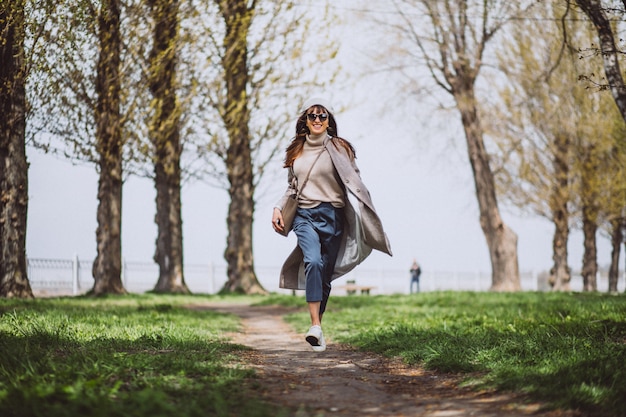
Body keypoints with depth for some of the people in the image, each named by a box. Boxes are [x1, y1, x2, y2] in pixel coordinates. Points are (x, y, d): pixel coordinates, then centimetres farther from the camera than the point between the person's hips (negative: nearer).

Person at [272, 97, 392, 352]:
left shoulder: (339, 149, 2)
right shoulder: (295, 151, 13)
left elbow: (354, 184, -2)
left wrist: (363, 215, -15)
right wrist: (278, 207, 8)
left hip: (332, 216, -1)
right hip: (304, 216, 1)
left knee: (325, 274, 2)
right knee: (313, 262, -23)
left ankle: (317, 325, 18)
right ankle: (316, 327, -32)